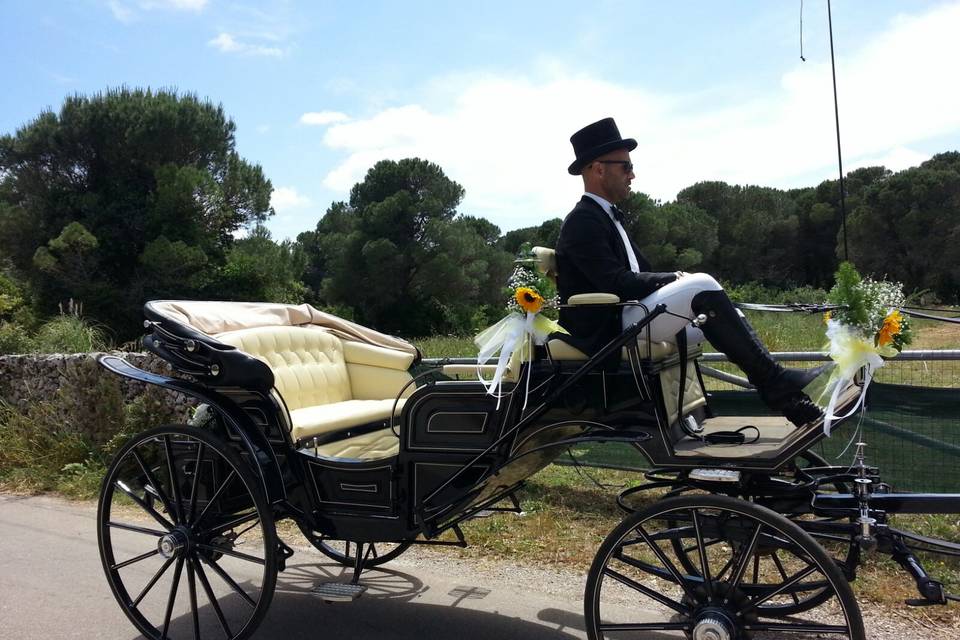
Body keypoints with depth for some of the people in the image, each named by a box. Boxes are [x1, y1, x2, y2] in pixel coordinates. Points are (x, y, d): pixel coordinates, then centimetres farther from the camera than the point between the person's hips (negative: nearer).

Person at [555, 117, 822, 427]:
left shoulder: (607, 216, 18)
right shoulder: (583, 221, -13)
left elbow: (638, 275, 16)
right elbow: (617, 284, -23)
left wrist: (675, 280, -2)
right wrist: (677, 279, -12)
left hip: (623, 325, 10)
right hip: (605, 333, -10)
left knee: (723, 317, 5)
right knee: (702, 286, -22)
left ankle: (789, 401, 2)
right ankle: (774, 383, -15)